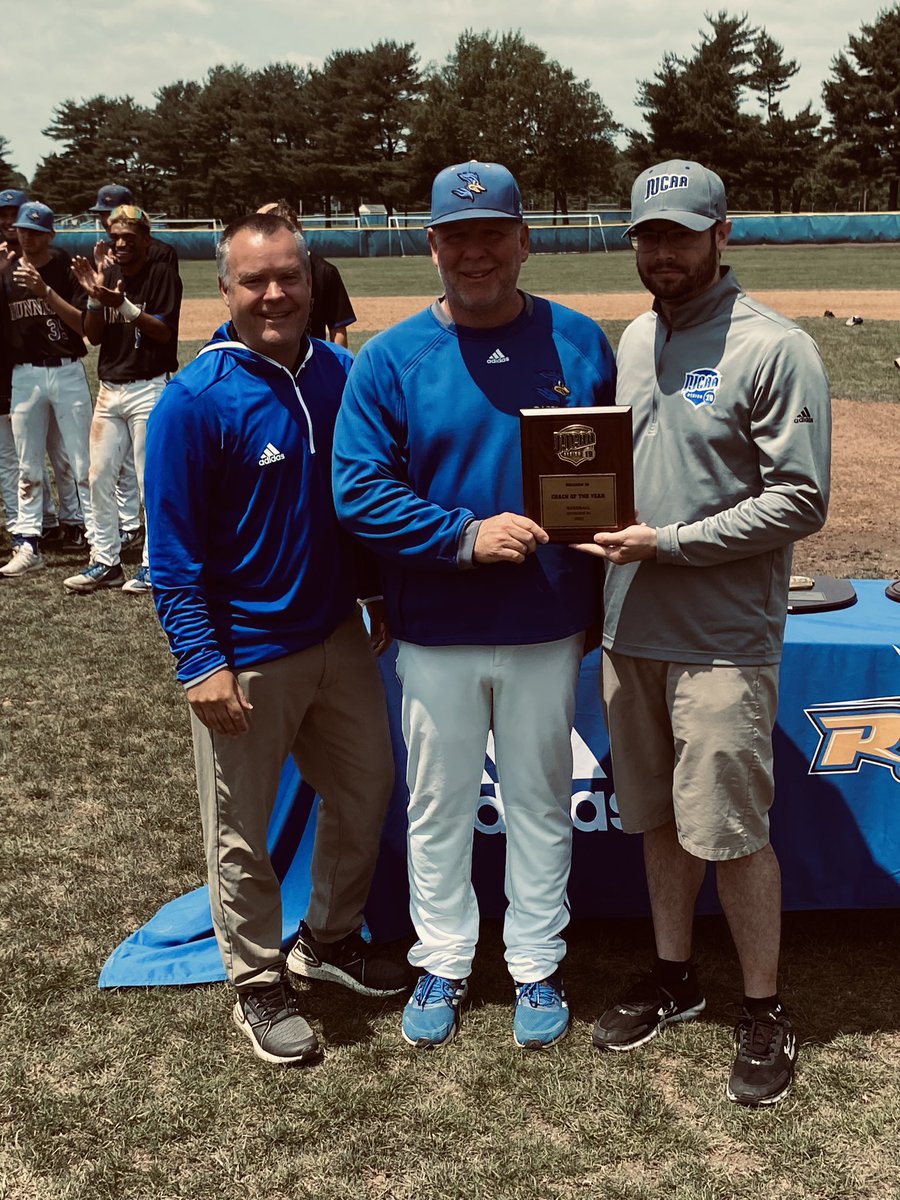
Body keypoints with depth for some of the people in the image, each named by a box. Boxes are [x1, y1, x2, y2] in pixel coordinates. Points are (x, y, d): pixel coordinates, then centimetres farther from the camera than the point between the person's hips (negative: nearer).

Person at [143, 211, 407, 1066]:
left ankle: (329, 937, 40)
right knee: (242, 831, 8)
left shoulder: (340, 374, 0)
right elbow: (173, 549, -15)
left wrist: (377, 594, 14)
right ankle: (258, 984, 29)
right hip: (245, 656, -6)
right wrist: (204, 663, -18)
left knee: (367, 785, 18)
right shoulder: (194, 401, -16)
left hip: (337, 634, 6)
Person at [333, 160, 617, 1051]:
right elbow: (358, 491, -10)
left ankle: (536, 964, 32)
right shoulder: (389, 360, -5)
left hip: (548, 628, 1)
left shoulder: (580, 343, 0)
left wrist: (599, 593, 0)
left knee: (540, 800, 14)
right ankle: (443, 961, 32)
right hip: (436, 633, 0)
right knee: (437, 804, 13)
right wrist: (466, 535, -20)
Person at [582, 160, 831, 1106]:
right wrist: (602, 521, -1)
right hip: (631, 627, 7)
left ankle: (764, 1011, 17)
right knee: (659, 815, 16)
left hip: (722, 638, -6)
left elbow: (800, 502, -15)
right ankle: (672, 975, 33)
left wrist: (670, 544, -18)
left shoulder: (774, 348, -10)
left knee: (731, 830, 0)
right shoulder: (633, 340, 12)